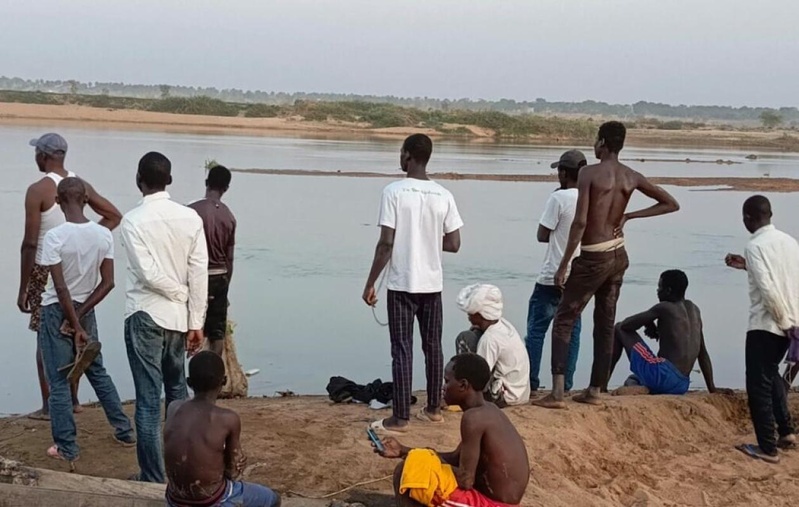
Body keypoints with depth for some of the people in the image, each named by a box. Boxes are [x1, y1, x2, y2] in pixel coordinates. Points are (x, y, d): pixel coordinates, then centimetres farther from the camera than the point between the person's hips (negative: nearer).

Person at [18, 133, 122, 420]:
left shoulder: (38, 190, -15)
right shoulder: (80, 185, 3)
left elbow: (30, 243, -16)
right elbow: (114, 216, 7)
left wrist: (23, 288, -10)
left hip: (46, 271, -6)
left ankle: (49, 407, 7)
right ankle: (72, 400, 24)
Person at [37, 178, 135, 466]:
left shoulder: (54, 236, -20)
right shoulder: (104, 235, -6)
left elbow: (60, 288, -21)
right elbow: (108, 283, -6)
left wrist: (76, 327, -15)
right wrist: (80, 316, -4)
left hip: (57, 312, -5)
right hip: (85, 310, 5)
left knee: (58, 382, 4)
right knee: (98, 372, 20)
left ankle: (67, 448, 7)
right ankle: (124, 432, 25)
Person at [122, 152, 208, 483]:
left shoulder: (133, 220, -12)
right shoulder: (190, 217, -1)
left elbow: (148, 274, -20)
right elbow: (199, 273, -3)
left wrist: (181, 294, -3)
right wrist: (196, 322, 1)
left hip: (145, 316, -5)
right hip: (179, 316, 5)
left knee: (149, 400, 0)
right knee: (177, 391, 21)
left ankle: (154, 478, 4)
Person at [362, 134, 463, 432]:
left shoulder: (394, 192, -11)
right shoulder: (443, 195, 2)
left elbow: (386, 243, -14)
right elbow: (453, 245, 2)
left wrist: (370, 283, -6)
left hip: (402, 284, -4)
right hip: (432, 284, 4)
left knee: (402, 350, -1)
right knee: (432, 346, 14)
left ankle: (400, 418, 2)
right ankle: (433, 408, 24)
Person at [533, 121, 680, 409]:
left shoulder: (589, 173, -15)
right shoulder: (632, 177, 3)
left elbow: (580, 222, -20)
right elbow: (671, 204, 10)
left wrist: (563, 265, -15)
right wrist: (629, 216, 8)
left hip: (593, 259, -6)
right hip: (619, 256, 6)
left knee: (563, 321, 1)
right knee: (605, 325, 14)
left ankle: (557, 393, -6)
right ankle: (594, 391, 21)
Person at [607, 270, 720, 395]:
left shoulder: (664, 308, -3)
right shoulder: (694, 310, 17)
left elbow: (625, 325, -1)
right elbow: (703, 353, 22)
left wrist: (649, 324, 16)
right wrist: (712, 389, 24)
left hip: (662, 376, -8)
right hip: (681, 386, 8)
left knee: (619, 329, 9)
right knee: (632, 380, 37)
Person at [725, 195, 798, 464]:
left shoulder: (755, 245, -15)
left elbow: (767, 290, -23)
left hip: (765, 326, -8)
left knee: (759, 386, 2)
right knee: (771, 375, 26)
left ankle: (767, 448, 5)